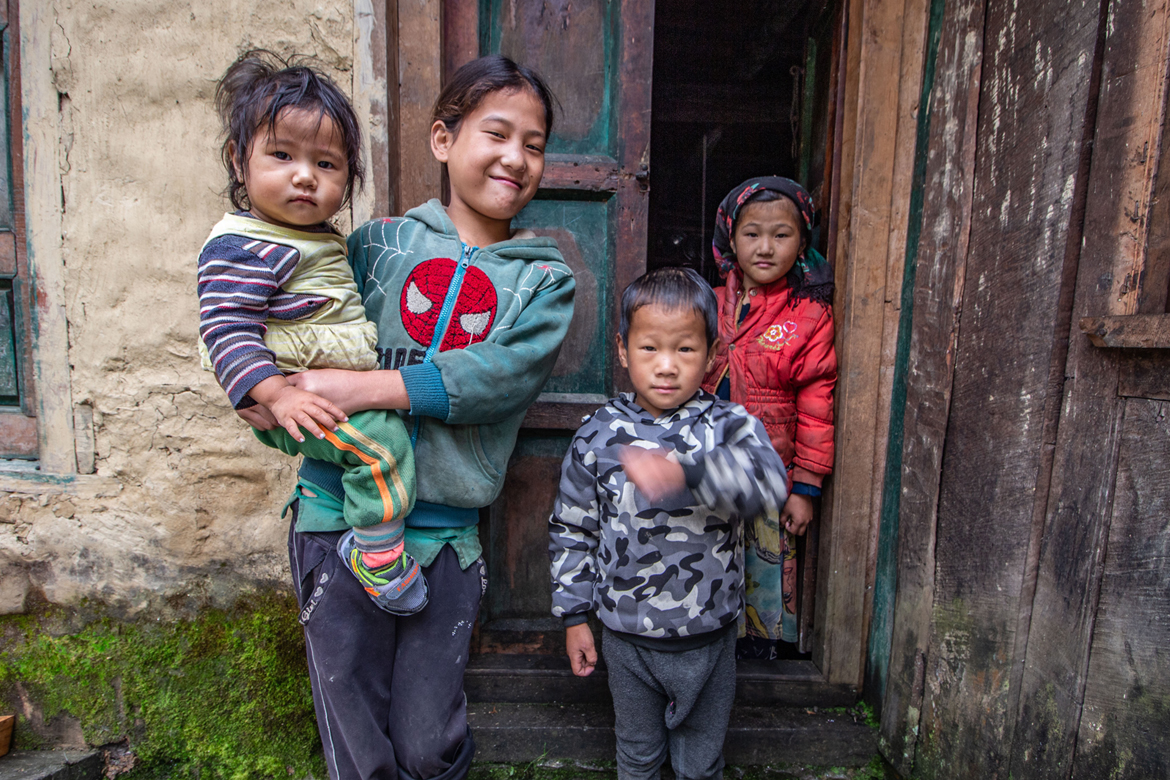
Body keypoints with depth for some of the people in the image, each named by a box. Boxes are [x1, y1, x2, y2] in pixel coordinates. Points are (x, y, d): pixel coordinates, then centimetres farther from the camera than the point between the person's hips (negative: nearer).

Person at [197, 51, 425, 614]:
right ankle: (376, 557, -10)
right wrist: (278, 395, -32)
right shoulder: (241, 246, -17)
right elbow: (227, 329, -23)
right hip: (285, 400, -10)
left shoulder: (322, 237, 13)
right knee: (379, 440, -24)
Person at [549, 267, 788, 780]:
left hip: (707, 639, 0)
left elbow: (768, 482, -34)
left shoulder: (730, 426, -13)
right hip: (625, 636, 1)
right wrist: (573, 615, 2)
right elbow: (571, 530, -1)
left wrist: (686, 472, -51)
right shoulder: (598, 436, -9)